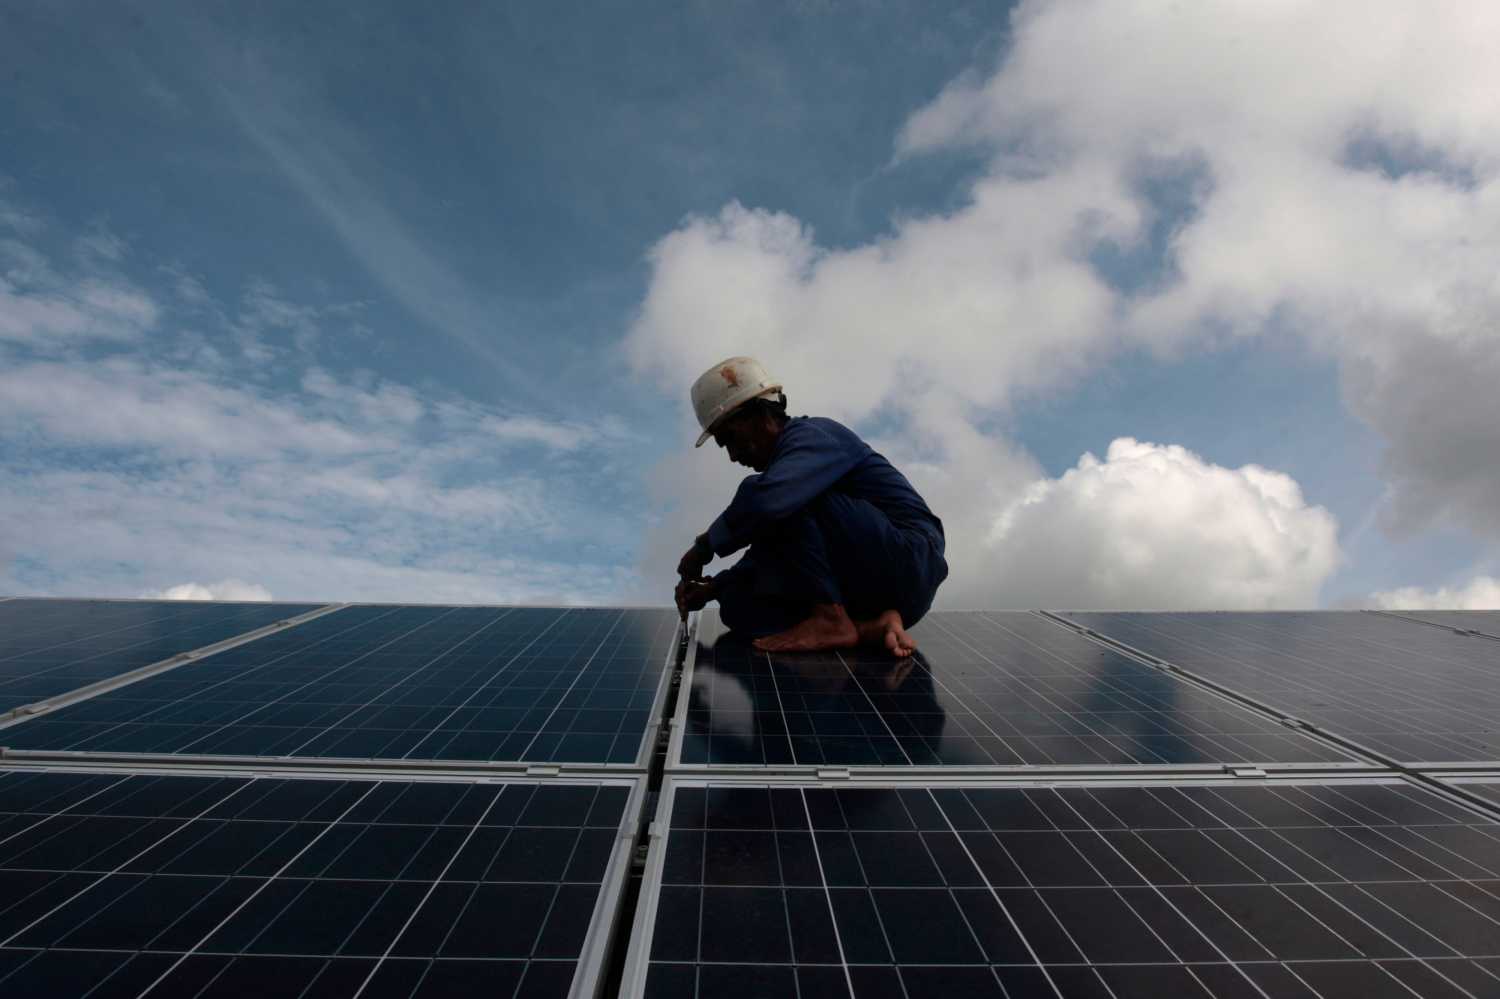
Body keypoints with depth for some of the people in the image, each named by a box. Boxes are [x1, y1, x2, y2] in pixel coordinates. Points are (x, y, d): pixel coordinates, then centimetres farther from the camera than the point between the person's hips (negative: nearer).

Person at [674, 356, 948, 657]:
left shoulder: (812, 435, -12)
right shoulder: (787, 460, 16)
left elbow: (764, 500, -33)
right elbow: (771, 551, 20)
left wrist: (705, 545, -17)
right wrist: (713, 587, 8)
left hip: (907, 567, -9)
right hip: (870, 585, 9)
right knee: (737, 603, 0)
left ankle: (831, 620, -16)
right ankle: (867, 626, -11)